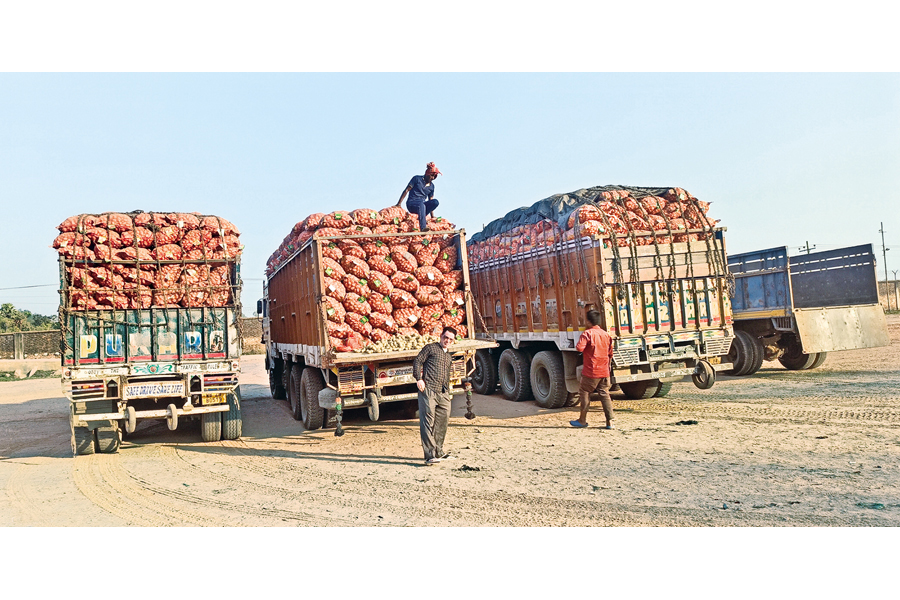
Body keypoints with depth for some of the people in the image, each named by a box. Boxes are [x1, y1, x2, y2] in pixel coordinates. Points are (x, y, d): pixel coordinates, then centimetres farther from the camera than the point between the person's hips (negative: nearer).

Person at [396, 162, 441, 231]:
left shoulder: (431, 186, 15)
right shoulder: (417, 179, 1)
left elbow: (430, 200, 17)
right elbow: (406, 190, -1)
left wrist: (432, 216, 10)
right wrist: (399, 204, -8)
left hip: (422, 204, 5)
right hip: (411, 203, -5)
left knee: (435, 202, -25)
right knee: (421, 204, -41)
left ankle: (421, 216, -28)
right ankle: (423, 227, -57)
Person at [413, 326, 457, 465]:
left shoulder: (449, 357, 26)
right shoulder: (431, 348, 5)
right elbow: (417, 361, -2)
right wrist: (418, 379, -12)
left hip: (443, 394, 7)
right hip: (428, 390, -7)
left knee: (442, 423, 8)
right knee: (428, 422, -8)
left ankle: (439, 452, 21)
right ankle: (430, 455, -9)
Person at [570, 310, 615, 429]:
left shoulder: (587, 333, -11)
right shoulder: (606, 334, 8)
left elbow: (579, 348, -23)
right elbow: (610, 353, 17)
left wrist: (578, 345, -1)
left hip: (591, 371, -5)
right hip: (604, 371, 5)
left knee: (584, 392, 8)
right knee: (605, 395, 7)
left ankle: (583, 420, 14)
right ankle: (610, 422, 2)